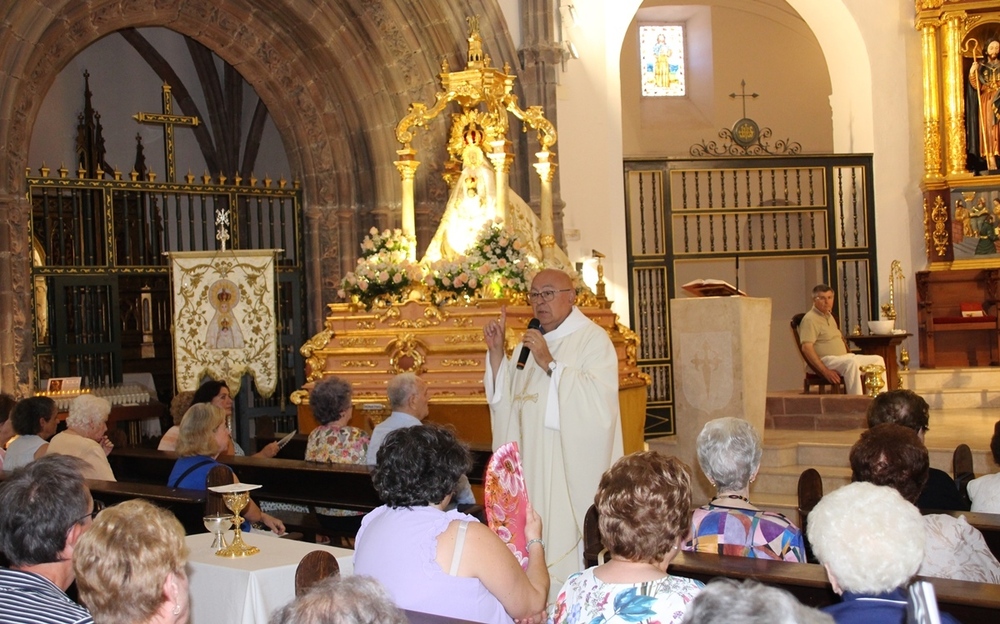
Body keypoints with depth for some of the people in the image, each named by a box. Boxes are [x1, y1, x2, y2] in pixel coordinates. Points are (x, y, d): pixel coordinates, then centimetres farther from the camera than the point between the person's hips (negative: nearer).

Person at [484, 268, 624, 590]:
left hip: (573, 466, -7)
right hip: (532, 466, 7)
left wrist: (550, 363, -21)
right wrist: (496, 351, 2)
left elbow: (599, 400, -21)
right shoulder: (530, 341, 16)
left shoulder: (593, 339, -7)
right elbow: (505, 399, 14)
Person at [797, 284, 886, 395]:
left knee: (878, 360, 1)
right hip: (826, 360, -10)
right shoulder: (810, 319, -11)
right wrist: (825, 371, -26)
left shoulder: (829, 316, 20)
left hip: (844, 357, 10)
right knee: (852, 363, -36)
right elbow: (806, 348, -21)